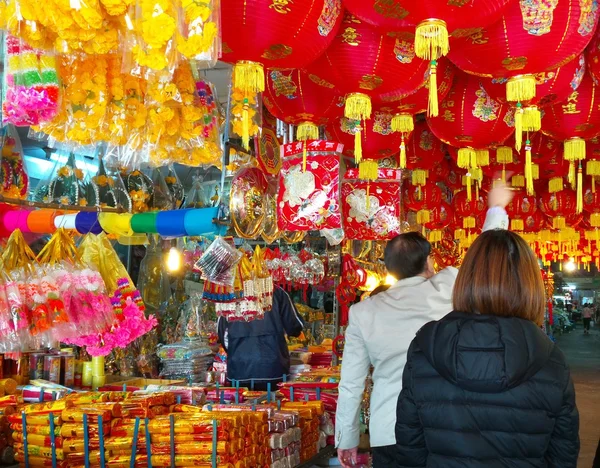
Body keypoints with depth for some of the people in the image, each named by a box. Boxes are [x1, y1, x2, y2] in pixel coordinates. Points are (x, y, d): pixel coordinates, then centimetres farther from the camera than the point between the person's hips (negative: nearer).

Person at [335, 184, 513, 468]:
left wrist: (346, 440, 13)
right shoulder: (447, 287, -2)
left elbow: (351, 385, 3)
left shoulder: (363, 312, 2)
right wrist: (497, 206, 30)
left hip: (387, 436, 1)